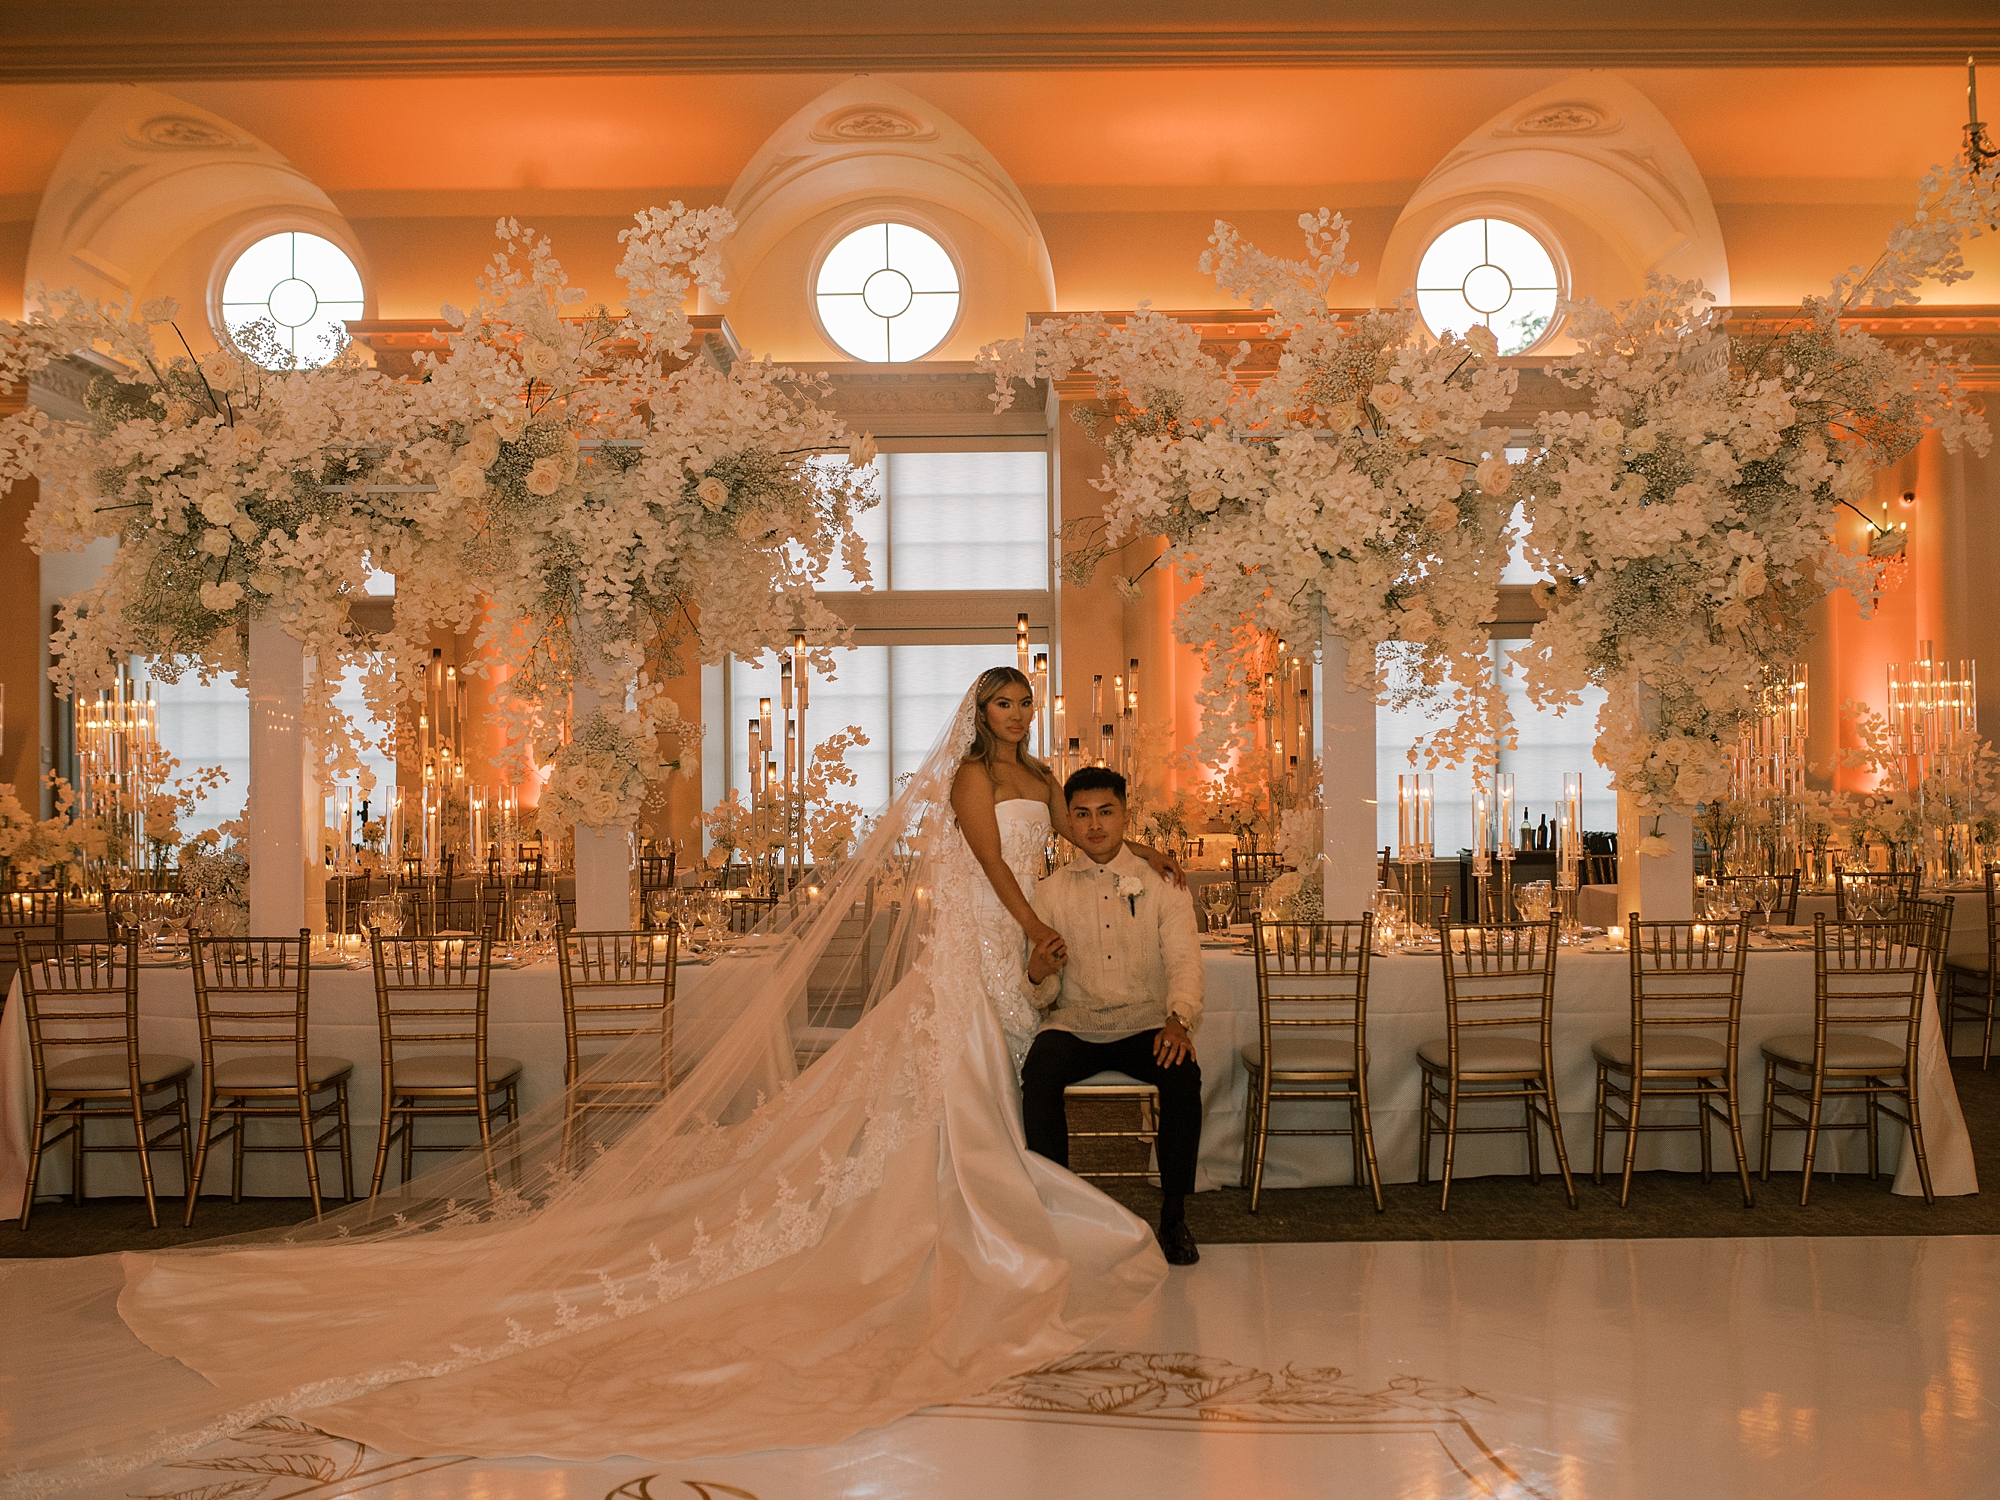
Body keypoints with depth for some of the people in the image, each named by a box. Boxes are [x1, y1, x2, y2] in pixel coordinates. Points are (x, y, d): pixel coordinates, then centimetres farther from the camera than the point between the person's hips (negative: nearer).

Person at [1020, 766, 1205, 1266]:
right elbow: (1044, 997, 7)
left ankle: (1174, 1217, -16)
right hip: (1075, 1024, 1)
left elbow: (1183, 961, -6)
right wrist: (1038, 974, -19)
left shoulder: (1161, 885, 7)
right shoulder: (1050, 892, 10)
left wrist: (1178, 1019, -26)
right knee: (1038, 1072, -31)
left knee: (1183, 1074, -32)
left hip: (1146, 1024, -1)